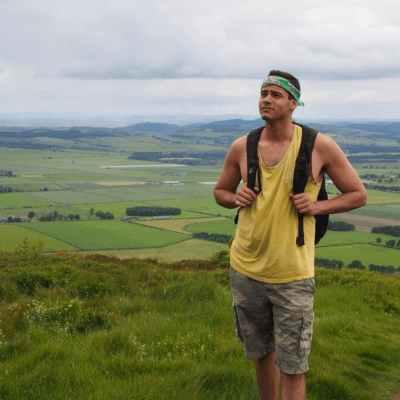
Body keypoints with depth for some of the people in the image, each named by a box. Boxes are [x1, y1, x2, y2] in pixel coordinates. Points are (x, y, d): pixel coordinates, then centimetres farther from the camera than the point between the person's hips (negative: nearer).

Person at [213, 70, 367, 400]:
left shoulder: (320, 146, -8)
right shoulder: (241, 148, 0)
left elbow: (358, 195, 1)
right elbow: (220, 192, 16)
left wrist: (316, 206, -15)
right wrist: (237, 198, -7)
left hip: (292, 276, -3)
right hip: (246, 270, 3)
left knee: (292, 368, 1)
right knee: (262, 354, 19)